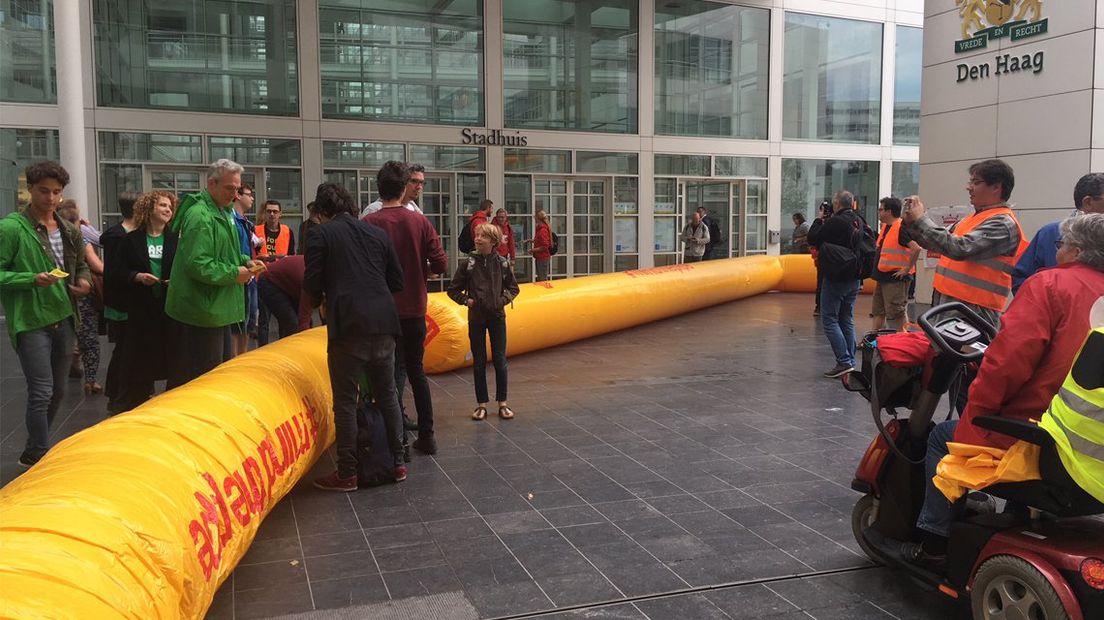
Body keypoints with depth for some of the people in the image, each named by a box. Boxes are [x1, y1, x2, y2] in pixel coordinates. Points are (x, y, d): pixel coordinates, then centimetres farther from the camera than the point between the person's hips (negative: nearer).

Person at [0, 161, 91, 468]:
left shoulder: (69, 230, 10)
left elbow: (81, 265, 23)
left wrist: (85, 281, 2)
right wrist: (33, 279, -24)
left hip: (64, 319, 7)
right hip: (31, 323, -7)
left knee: (58, 390, 15)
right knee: (42, 392, -6)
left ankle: (35, 450, 32)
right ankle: (40, 455, 11)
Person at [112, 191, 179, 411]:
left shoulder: (175, 240, 7)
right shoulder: (132, 240, 4)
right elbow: (119, 271, 3)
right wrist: (138, 277, -14)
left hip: (169, 306, 1)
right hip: (141, 308, -1)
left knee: (169, 354, 2)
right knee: (138, 355, 2)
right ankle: (127, 405, 14)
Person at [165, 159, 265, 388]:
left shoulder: (223, 212, 14)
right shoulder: (200, 216, -20)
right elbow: (197, 265, -26)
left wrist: (245, 261, 7)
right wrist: (234, 274, -17)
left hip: (217, 308, 10)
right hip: (203, 311, -10)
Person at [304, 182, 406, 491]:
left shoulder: (320, 234, 1)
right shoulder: (377, 233, 14)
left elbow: (312, 283, -4)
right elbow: (397, 282, 13)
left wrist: (318, 302, 17)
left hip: (348, 326, -5)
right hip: (384, 323, 5)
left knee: (345, 401, 3)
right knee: (387, 394, 15)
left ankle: (347, 473, 7)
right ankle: (397, 463, 21)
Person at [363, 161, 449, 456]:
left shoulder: (369, 223, -11)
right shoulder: (420, 221, -3)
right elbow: (441, 264, -5)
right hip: (415, 309, 3)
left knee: (394, 373, 6)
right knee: (416, 370, 16)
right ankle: (426, 435, 19)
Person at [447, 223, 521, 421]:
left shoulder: (502, 264, -3)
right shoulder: (468, 263, -7)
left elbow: (513, 288, 9)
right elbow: (452, 289, 1)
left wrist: (504, 299, -7)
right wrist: (466, 300, -11)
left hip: (497, 317, 1)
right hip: (476, 318, 0)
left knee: (500, 361, 4)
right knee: (479, 362, 6)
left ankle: (502, 403, 15)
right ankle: (481, 404, 15)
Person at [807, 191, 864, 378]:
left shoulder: (835, 222, -17)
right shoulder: (859, 222, 6)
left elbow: (813, 238, -10)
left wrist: (819, 220, 4)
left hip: (835, 279, -8)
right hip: (854, 279, 8)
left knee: (829, 320, -2)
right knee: (847, 320, 13)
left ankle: (844, 361, -10)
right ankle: (850, 362, 14)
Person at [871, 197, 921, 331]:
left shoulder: (901, 228, -18)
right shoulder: (885, 227, 13)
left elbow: (916, 248, -29)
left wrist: (907, 268, -23)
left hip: (896, 278, -10)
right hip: (882, 277, 10)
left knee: (897, 314, -6)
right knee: (878, 311, 16)